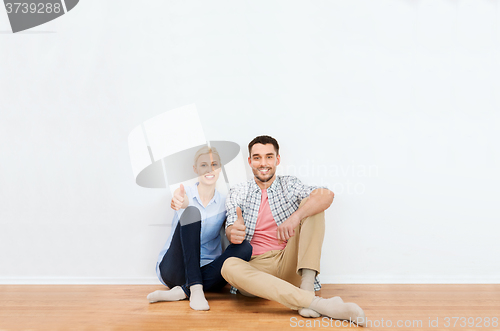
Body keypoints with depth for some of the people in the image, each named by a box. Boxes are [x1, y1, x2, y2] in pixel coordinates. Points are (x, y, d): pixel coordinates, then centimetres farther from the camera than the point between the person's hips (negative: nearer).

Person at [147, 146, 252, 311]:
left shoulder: (224, 201, 7)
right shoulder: (185, 193, 0)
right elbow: (185, 203, -25)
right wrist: (181, 203, -50)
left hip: (206, 271, 3)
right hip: (173, 269, -2)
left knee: (245, 247, -25)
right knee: (191, 212, -25)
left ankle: (181, 291, -29)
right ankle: (195, 290, -34)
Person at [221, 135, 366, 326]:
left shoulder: (289, 186, 9)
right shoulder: (237, 194, 11)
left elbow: (327, 195, -11)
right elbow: (231, 230, -5)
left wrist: (296, 216, -30)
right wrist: (233, 233, -31)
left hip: (289, 265, 1)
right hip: (254, 267, 0)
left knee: (310, 205, -12)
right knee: (229, 266, -35)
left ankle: (306, 287, -28)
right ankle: (316, 303, -43)